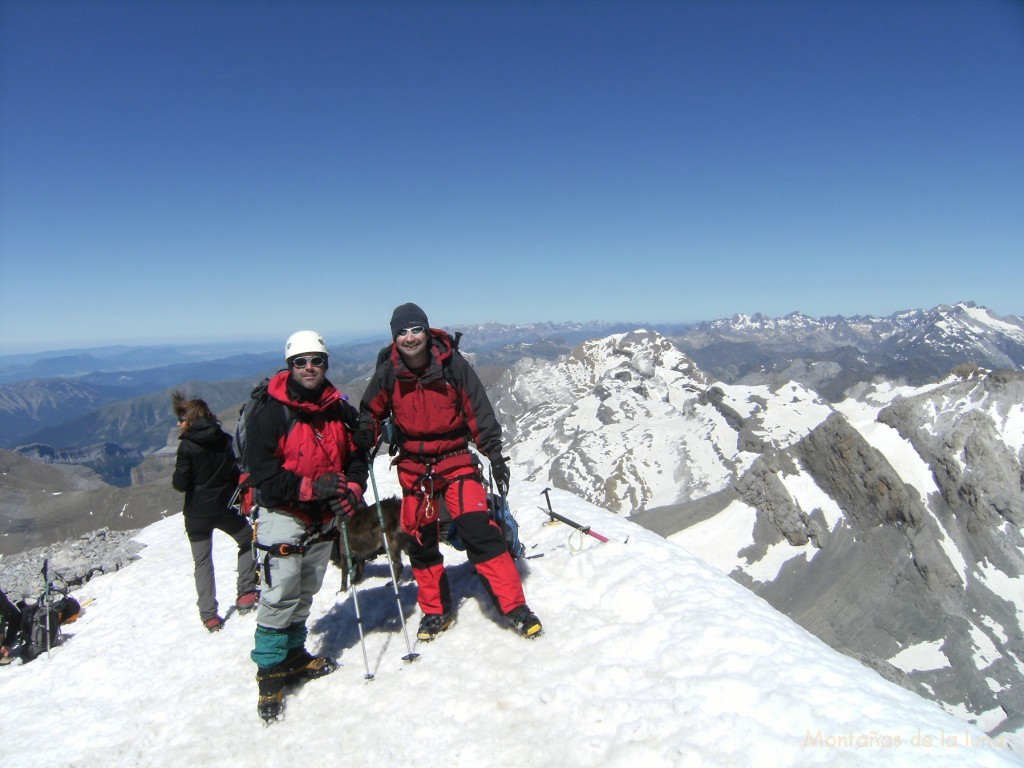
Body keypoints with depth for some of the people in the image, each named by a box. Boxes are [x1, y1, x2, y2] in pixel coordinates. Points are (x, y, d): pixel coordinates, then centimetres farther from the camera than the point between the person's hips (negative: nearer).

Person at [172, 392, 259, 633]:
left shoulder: (187, 445, -13)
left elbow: (180, 483, -14)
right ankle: (245, 593, 15)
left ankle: (209, 614, 9)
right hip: (225, 508, 2)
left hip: (197, 513, -2)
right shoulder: (225, 440, -1)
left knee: (202, 562, 10)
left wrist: (177, 478, 7)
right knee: (249, 541, 23)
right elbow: (237, 474, 4)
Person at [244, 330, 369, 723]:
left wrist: (352, 492, -10)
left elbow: (356, 457, 8)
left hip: (324, 518, 5)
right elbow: (263, 472, -16)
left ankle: (294, 655, 34)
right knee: (280, 595, -7)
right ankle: (270, 670, 11)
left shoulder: (339, 410, 3)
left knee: (305, 592, 17)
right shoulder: (269, 411, -13)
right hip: (283, 516, -5)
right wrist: (311, 488, -24)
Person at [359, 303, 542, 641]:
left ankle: (514, 606, -1)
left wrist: (494, 453, -10)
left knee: (480, 532, -12)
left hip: (456, 462, -3)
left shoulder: (453, 365, -10)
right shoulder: (387, 374, -3)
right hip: (413, 469, 3)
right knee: (421, 543, 11)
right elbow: (371, 413, 12)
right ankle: (436, 611, 29)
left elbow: (479, 413, -6)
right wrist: (362, 439, -5)